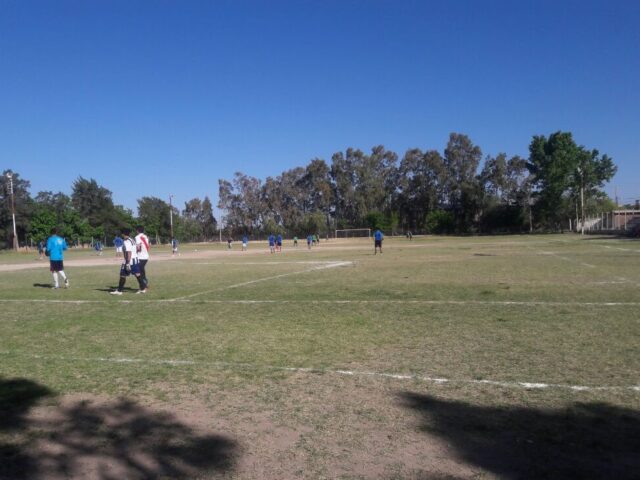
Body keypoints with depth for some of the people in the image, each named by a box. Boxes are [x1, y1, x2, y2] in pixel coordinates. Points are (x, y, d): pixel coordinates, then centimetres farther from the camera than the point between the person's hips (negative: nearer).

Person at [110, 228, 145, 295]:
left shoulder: (126, 242, -15)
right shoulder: (133, 240, 11)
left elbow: (129, 253, -22)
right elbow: (136, 250, 17)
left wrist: (128, 263, -24)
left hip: (129, 261, -8)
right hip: (136, 259, 8)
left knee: (123, 276, 2)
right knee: (137, 274, 10)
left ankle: (119, 290, 8)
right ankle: (142, 288, 11)